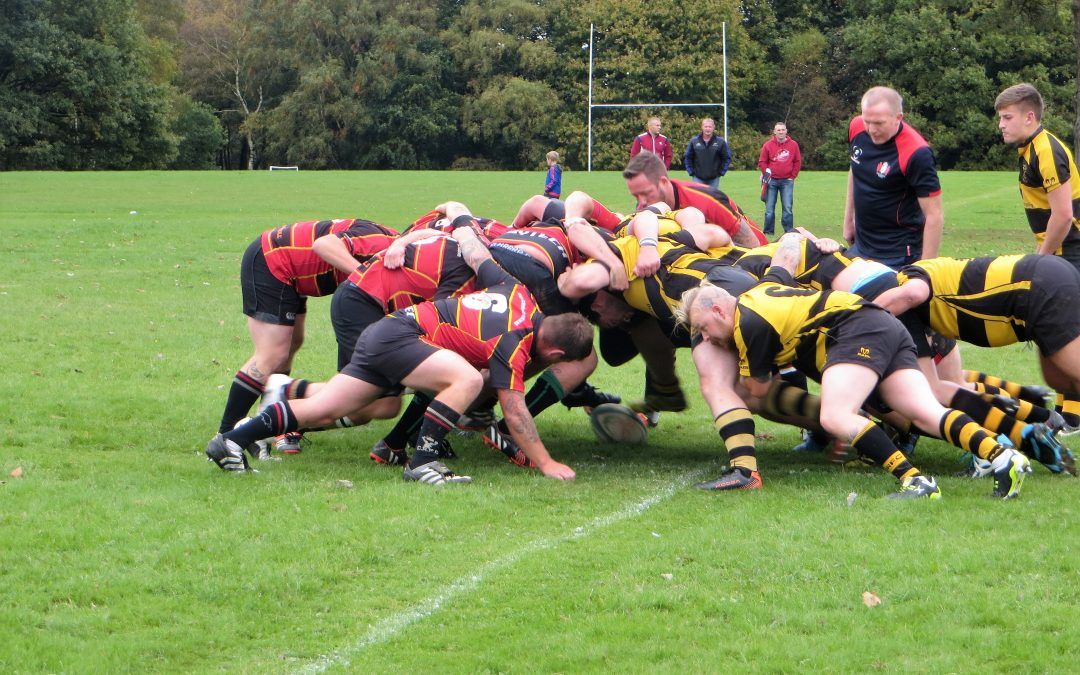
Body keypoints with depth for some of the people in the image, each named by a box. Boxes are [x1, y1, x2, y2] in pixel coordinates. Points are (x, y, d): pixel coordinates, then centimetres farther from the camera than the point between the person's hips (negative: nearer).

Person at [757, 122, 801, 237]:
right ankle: (768, 231, 7)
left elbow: (797, 162, 8)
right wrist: (766, 173, -7)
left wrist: (793, 176, 2)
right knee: (769, 208, 1)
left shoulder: (793, 145, 4)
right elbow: (762, 162, 5)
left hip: (787, 181, 0)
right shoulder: (768, 145, 2)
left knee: (787, 207, -5)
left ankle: (789, 231, 0)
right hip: (771, 181, 0)